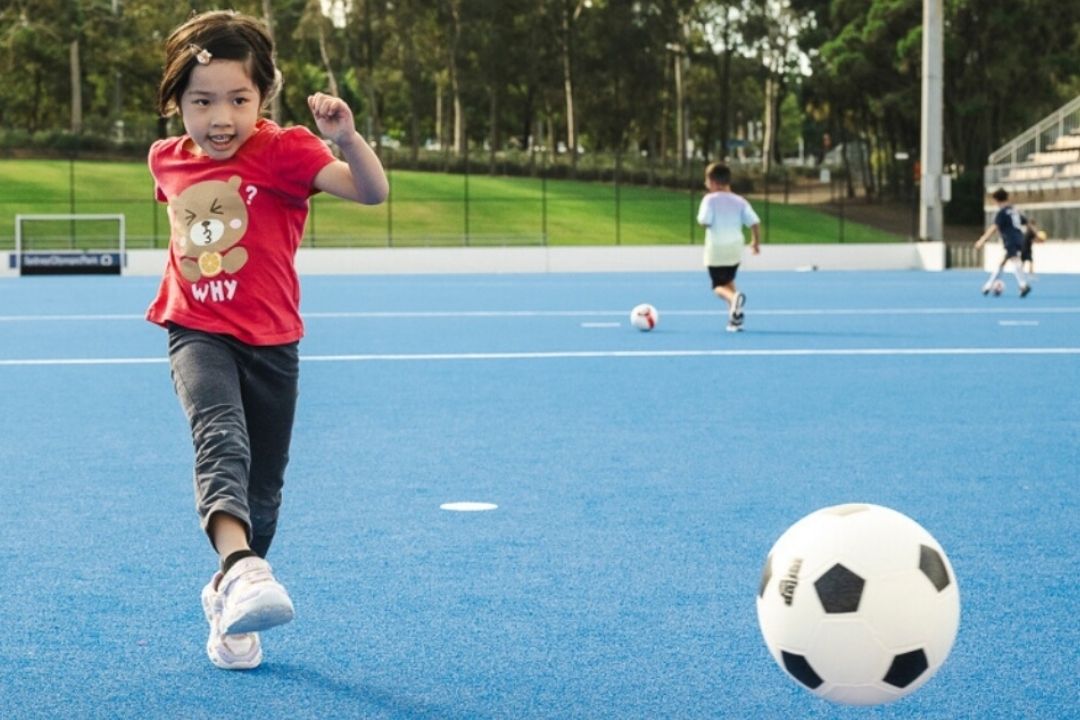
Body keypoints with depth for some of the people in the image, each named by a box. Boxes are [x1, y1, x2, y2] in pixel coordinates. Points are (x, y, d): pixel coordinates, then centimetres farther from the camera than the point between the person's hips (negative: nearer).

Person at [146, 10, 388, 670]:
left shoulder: (281, 151, -13)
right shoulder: (167, 160, 1)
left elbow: (373, 191, -26)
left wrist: (345, 136, -44)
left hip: (270, 342, -1)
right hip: (198, 335, 1)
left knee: (264, 486, 10)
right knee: (220, 433, -30)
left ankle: (229, 596, 31)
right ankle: (238, 563, -50)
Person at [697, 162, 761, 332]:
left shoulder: (710, 199, -10)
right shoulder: (739, 201, 3)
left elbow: (704, 221, -21)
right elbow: (755, 222, -2)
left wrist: (700, 218, 3)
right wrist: (756, 241, 12)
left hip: (716, 249, -5)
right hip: (735, 247, 5)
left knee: (719, 286, 2)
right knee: (729, 281, 24)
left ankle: (734, 298, -32)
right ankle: (734, 317, 18)